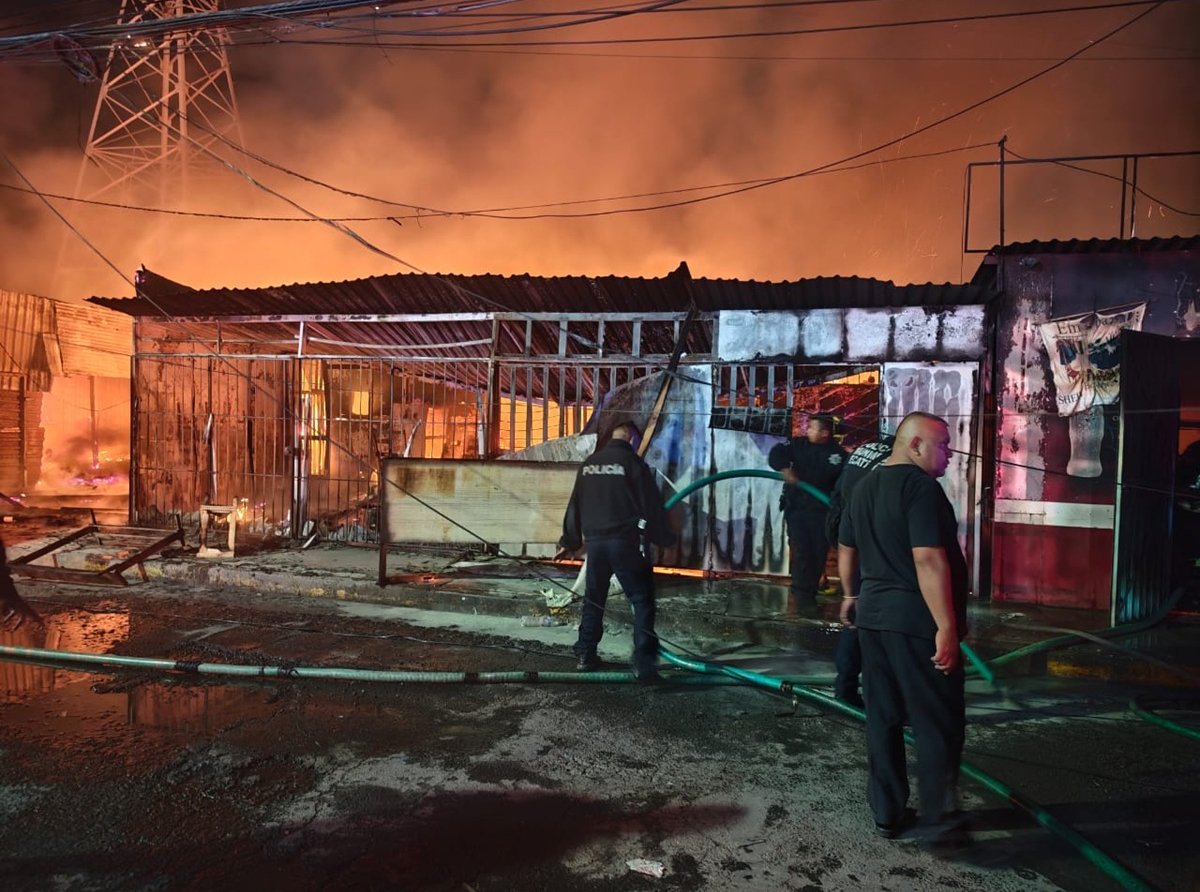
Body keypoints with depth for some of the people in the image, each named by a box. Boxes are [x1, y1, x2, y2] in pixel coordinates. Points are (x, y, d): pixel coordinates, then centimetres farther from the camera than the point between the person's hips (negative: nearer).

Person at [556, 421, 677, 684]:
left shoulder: (588, 464, 11)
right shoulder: (633, 462, -6)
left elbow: (575, 505, 16)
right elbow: (652, 505, -5)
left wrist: (569, 542, 24)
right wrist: (666, 538, 6)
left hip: (595, 541, 6)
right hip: (626, 542, -5)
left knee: (593, 601, 17)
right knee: (642, 602, 0)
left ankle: (586, 656, 23)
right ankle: (644, 663, -6)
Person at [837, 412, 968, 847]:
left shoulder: (865, 486, 12)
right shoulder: (920, 485, -15)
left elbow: (845, 550, 20)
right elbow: (928, 559, -23)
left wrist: (853, 596, 32)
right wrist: (947, 627, -22)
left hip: (873, 616, 8)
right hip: (916, 622, -8)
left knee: (883, 718, 14)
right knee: (938, 723, 5)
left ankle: (887, 814, 23)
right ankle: (940, 824, 13)